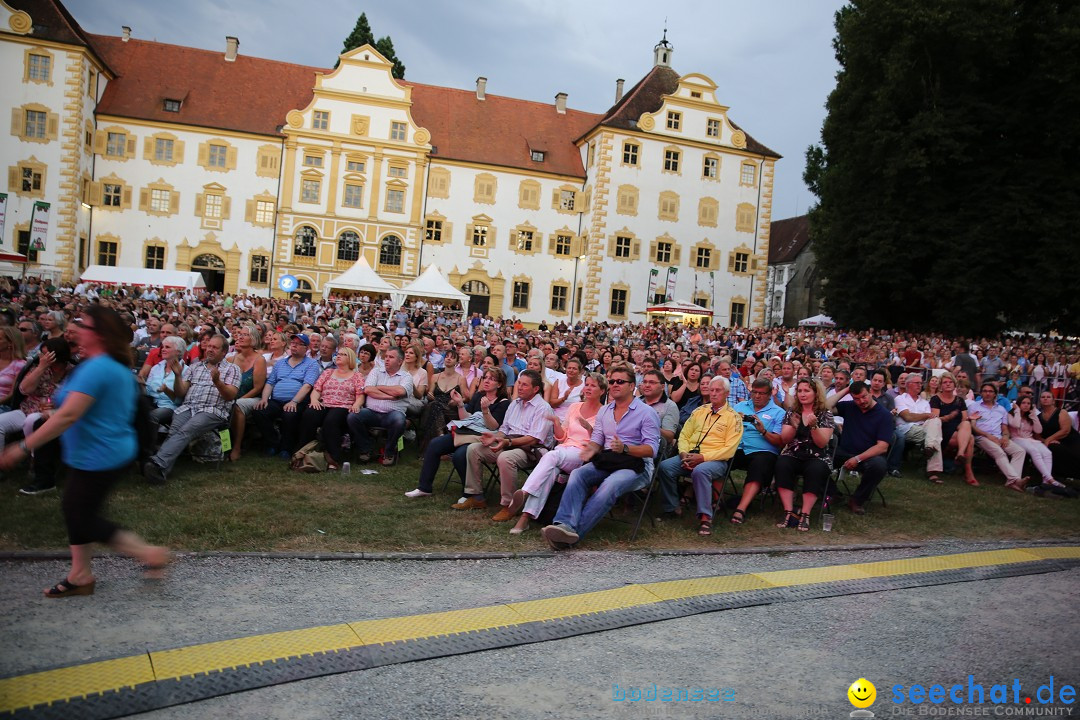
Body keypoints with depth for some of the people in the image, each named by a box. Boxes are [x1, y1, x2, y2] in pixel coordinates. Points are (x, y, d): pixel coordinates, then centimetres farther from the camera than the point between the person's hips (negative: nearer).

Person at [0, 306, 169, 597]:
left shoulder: (96, 368, -24)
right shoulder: (119, 366, 8)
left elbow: (68, 415, -28)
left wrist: (24, 447, -23)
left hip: (97, 456, -10)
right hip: (111, 450, 10)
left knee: (84, 517, 2)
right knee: (76, 509, 17)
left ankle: (149, 553, 5)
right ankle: (79, 575, 26)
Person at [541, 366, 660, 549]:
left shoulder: (646, 412, 0)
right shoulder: (604, 411, 19)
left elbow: (652, 449, -9)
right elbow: (597, 440, 16)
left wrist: (625, 448, -25)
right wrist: (592, 449, -9)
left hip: (636, 465, -5)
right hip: (607, 462, 5)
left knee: (609, 485, -36)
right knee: (577, 474, -25)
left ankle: (575, 532, -43)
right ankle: (565, 525, -44)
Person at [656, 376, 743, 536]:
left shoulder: (733, 417, 2)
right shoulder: (699, 411, 18)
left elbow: (729, 450, -8)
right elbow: (684, 435, 16)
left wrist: (703, 457, -16)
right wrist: (684, 454, -5)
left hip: (716, 460, -5)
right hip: (690, 456, 5)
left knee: (700, 471, -39)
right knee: (664, 466, -22)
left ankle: (705, 517, -32)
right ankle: (671, 509, -6)